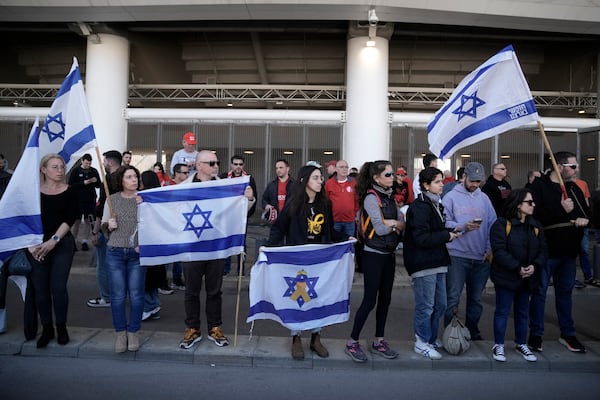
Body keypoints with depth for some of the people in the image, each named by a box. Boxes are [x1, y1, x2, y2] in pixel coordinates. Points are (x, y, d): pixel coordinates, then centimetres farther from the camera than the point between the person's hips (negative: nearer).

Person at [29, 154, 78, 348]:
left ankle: (61, 327, 14)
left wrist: (54, 240, -15)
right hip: (38, 246, 2)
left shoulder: (69, 192, 0)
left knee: (58, 287, -4)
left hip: (62, 244, -1)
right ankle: (46, 329, 18)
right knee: (40, 288, 3)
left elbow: (70, 219, -6)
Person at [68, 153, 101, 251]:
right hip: (78, 200, -2)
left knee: (88, 221, 5)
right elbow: (71, 185, -7)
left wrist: (96, 182, -12)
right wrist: (84, 183, -17)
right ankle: (73, 242, 14)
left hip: (90, 200, 2)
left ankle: (84, 241, 13)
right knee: (76, 221, 3)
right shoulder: (75, 171, -1)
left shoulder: (94, 171, 6)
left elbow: (99, 185, 10)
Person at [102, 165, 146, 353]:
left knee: (136, 295, 5)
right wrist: (109, 226, -9)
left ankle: (133, 331, 22)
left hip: (137, 254, -1)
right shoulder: (112, 199, 5)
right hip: (115, 253, 2)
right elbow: (104, 226, 13)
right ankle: (120, 332, 23)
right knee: (118, 295, 6)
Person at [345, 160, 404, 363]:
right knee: (370, 300, -3)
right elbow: (380, 229, -19)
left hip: (389, 254, 8)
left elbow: (404, 223, 4)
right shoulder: (371, 198, -13)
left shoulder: (389, 197, 11)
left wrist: (391, 223, -14)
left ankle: (379, 341, 25)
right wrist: (397, 224, -2)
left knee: (385, 299, 13)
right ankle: (352, 342, 11)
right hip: (374, 255, -8)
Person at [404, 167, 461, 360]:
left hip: (437, 262, 10)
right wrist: (447, 235, -12)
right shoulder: (419, 207, -15)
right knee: (425, 306, 1)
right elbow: (422, 238, -21)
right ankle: (422, 343, 17)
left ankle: (431, 338, 32)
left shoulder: (435, 205, 16)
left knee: (440, 304, 16)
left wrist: (450, 231, 6)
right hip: (423, 264, -10)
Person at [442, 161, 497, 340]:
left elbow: (492, 225, 10)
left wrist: (489, 249, 1)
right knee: (453, 298, -2)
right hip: (457, 256, -4)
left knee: (476, 298, 15)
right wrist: (463, 227, -22)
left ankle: (473, 332, 30)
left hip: (481, 257, 5)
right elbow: (444, 223, -9)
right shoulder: (451, 197, -2)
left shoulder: (484, 198, 12)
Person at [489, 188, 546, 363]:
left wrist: (535, 266, -13)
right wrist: (517, 268, -23)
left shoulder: (535, 226, 8)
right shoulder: (502, 224, -13)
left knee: (523, 312, 17)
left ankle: (521, 344, 33)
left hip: (528, 278, 6)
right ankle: (498, 345, 18)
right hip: (506, 277, -6)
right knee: (502, 311, 4)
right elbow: (499, 251, -19)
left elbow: (542, 250, 5)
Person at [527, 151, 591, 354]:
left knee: (565, 292, 16)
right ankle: (535, 334, 15)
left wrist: (584, 219, 0)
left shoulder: (574, 189, 12)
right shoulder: (539, 187, -11)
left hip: (569, 251, 7)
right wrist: (561, 210, -24)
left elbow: (586, 211, 22)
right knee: (539, 291, 4)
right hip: (545, 251, -7)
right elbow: (533, 214, -23)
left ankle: (567, 334, 29)